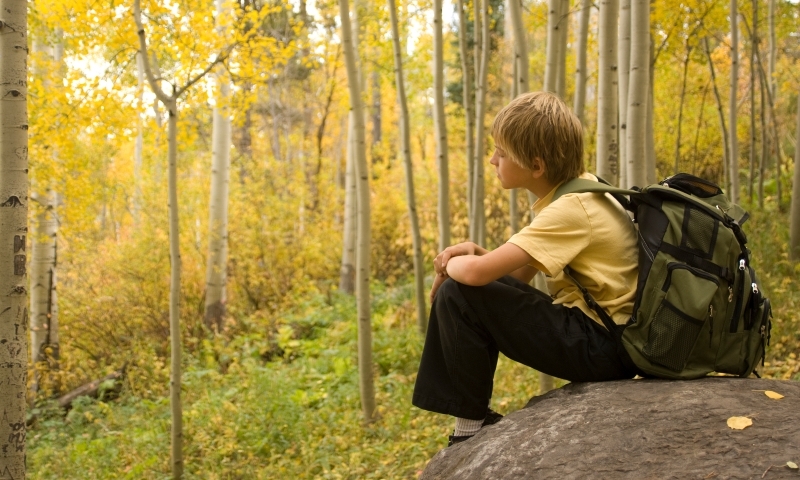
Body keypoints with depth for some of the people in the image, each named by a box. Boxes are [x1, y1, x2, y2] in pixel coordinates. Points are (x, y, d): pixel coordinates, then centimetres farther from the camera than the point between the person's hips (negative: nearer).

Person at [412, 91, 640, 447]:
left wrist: (452, 264, -8)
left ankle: (473, 424, -1)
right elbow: (518, 275, 13)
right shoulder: (577, 188, 8)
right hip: (590, 329, 10)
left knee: (458, 295, -15)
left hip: (602, 348, -10)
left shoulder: (571, 209, -22)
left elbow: (477, 273, -30)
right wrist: (472, 253, -4)